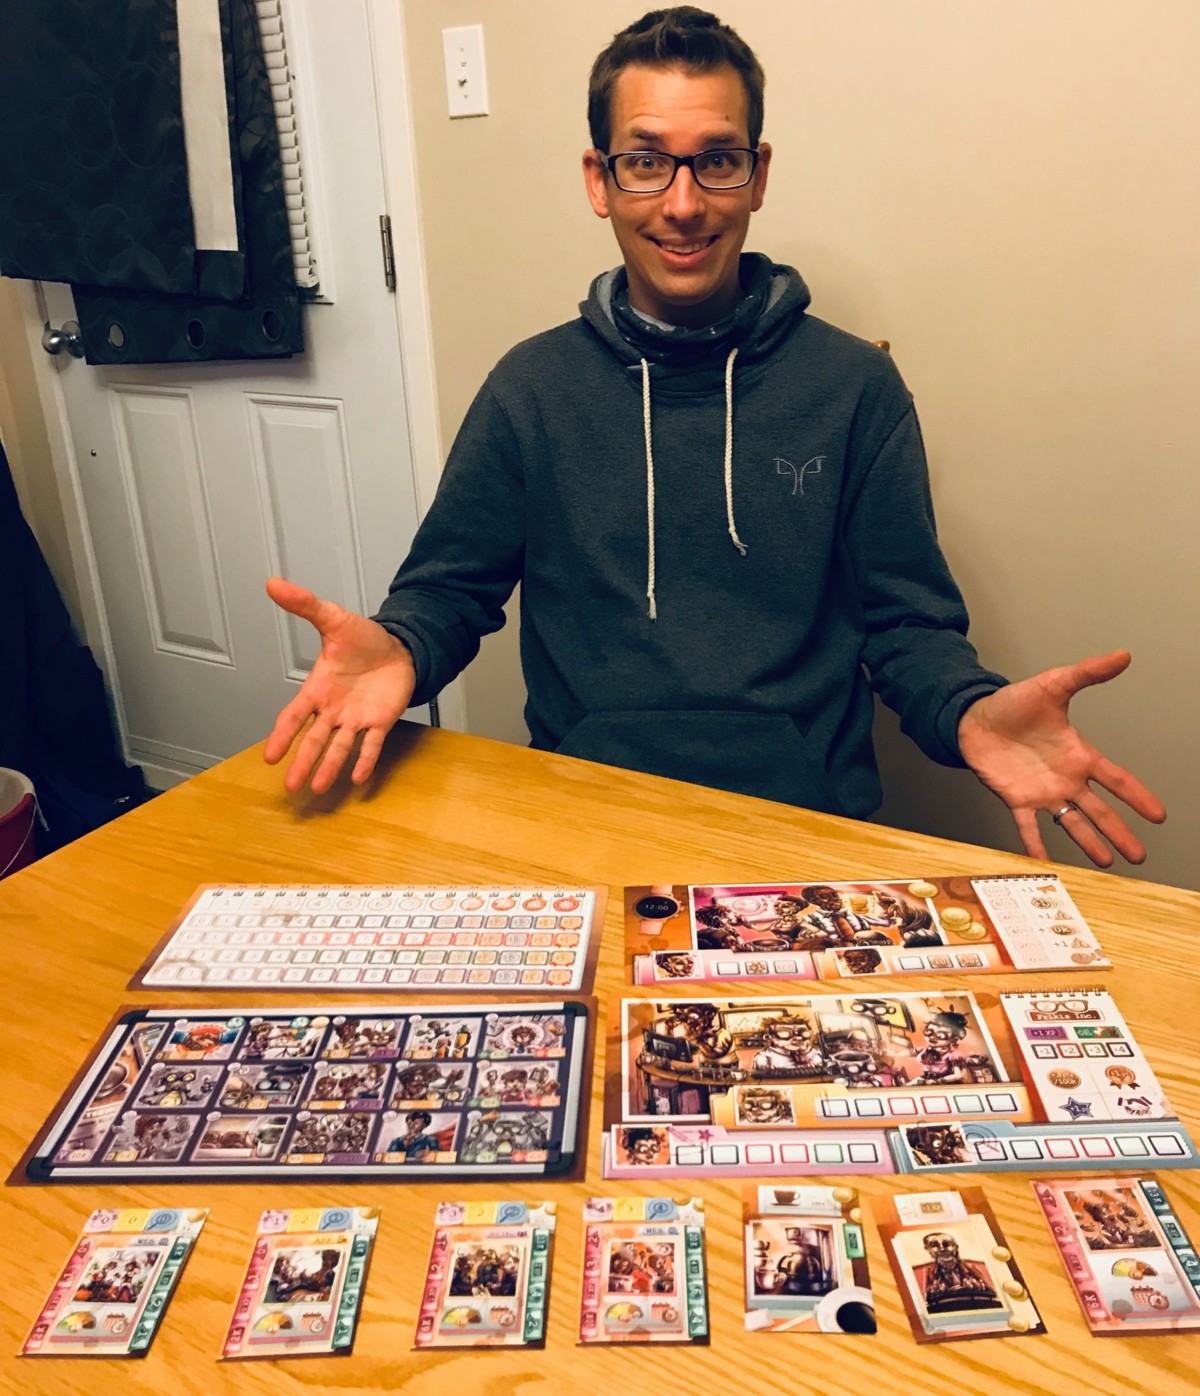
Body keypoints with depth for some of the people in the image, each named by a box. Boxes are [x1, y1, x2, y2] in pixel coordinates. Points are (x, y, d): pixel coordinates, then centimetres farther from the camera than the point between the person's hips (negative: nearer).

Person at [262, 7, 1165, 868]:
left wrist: (972, 713, -15)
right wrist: (401, 651, -13)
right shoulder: (533, 385, 7)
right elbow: (450, 589, 11)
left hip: (808, 817, 1)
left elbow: (907, 624, 7)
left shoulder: (856, 387, 5)